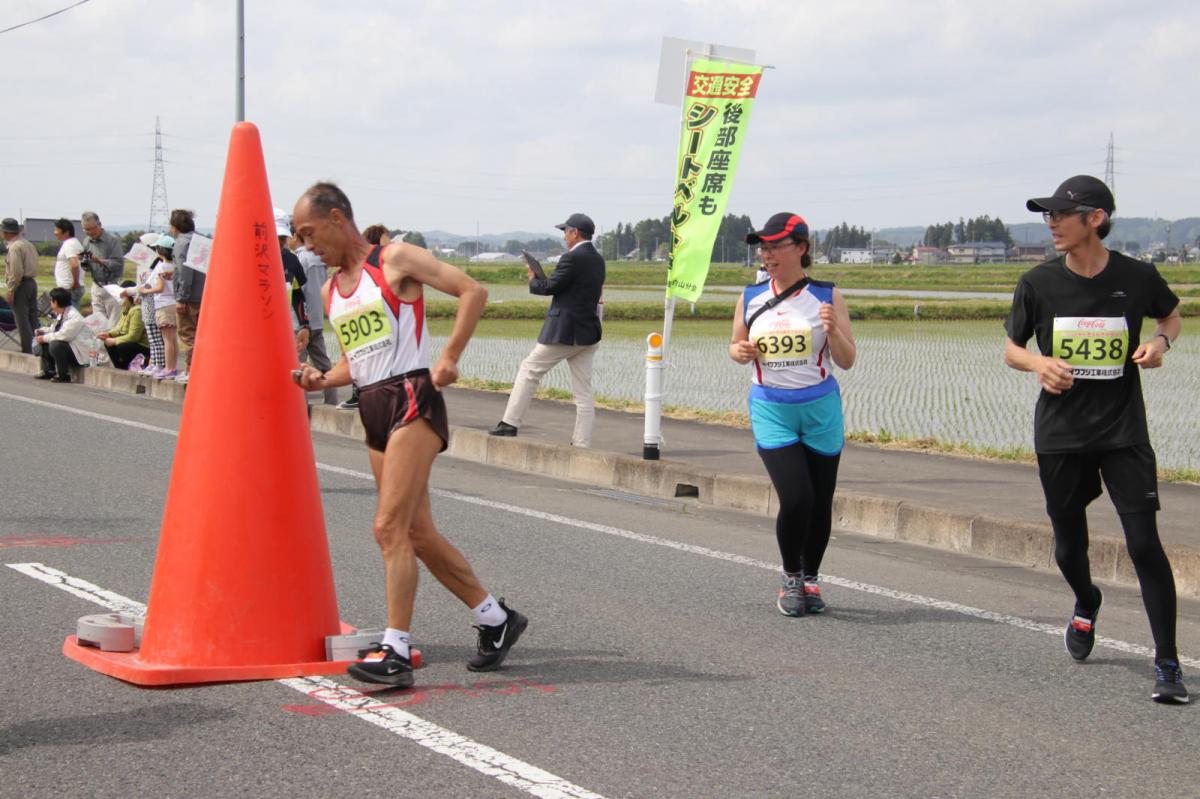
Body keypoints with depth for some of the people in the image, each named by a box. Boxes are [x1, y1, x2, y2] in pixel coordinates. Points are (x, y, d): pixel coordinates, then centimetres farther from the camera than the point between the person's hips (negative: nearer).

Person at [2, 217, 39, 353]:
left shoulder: (15, 247, -14)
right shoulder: (28, 245, 14)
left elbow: (16, 272, -21)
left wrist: (10, 291, -17)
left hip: (20, 285, -9)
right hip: (32, 282, 9)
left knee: (22, 320, -5)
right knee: (32, 319, 12)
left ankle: (27, 351, -5)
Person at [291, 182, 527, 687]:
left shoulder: (396, 261, -4)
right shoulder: (331, 292, 18)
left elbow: (472, 291, -9)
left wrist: (449, 357, -18)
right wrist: (323, 379, 5)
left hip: (411, 400, -8)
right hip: (373, 409, 8)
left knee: (389, 527, -16)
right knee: (417, 533, 9)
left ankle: (395, 651, -16)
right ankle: (496, 619, 23)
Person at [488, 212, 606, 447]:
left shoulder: (572, 258, -15)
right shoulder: (598, 260, 12)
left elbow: (549, 286, -15)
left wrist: (533, 279, 6)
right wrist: (544, 279, 12)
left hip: (564, 331, -8)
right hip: (589, 334, 8)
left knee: (529, 370, 5)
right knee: (583, 391, 7)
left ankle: (510, 423, 6)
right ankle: (582, 443, 6)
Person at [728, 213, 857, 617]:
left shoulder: (826, 296, -2)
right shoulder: (750, 299, 4)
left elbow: (847, 361, -1)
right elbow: (736, 345, 18)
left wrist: (833, 331, -21)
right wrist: (740, 352, -6)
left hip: (820, 408, 0)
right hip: (771, 410, 0)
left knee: (820, 504, 5)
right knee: (795, 499, -13)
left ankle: (810, 579, 26)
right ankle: (791, 578, 9)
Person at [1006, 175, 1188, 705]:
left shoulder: (1137, 278, -6)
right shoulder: (1039, 283, -4)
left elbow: (1171, 313, 14)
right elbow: (1010, 347, 7)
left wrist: (1162, 340, -8)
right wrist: (1037, 362, -15)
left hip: (1122, 433, -2)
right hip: (1059, 436, 2)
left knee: (1143, 542, -11)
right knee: (1069, 545, 14)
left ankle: (1168, 665, -5)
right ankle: (1085, 605, 49)